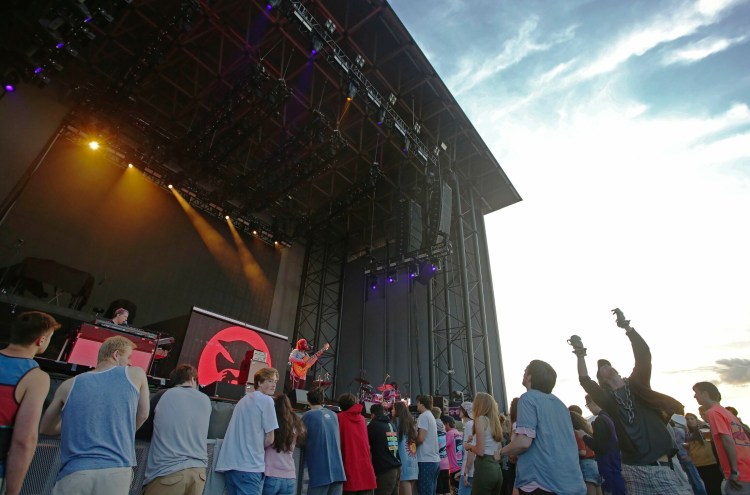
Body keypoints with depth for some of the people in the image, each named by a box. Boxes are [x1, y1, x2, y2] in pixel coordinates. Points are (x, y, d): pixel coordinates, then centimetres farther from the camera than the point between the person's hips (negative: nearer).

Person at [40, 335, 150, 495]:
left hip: (74, 473, 1)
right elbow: (143, 415, 15)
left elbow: (46, 428, 23)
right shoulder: (136, 374, 2)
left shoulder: (70, 385, 8)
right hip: (117, 472, -1)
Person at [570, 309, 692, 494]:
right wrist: (581, 356, -16)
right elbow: (585, 381, -11)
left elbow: (644, 355, -2)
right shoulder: (606, 399, 7)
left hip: (664, 465, 1)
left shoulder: (636, 385, 10)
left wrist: (627, 327, -11)